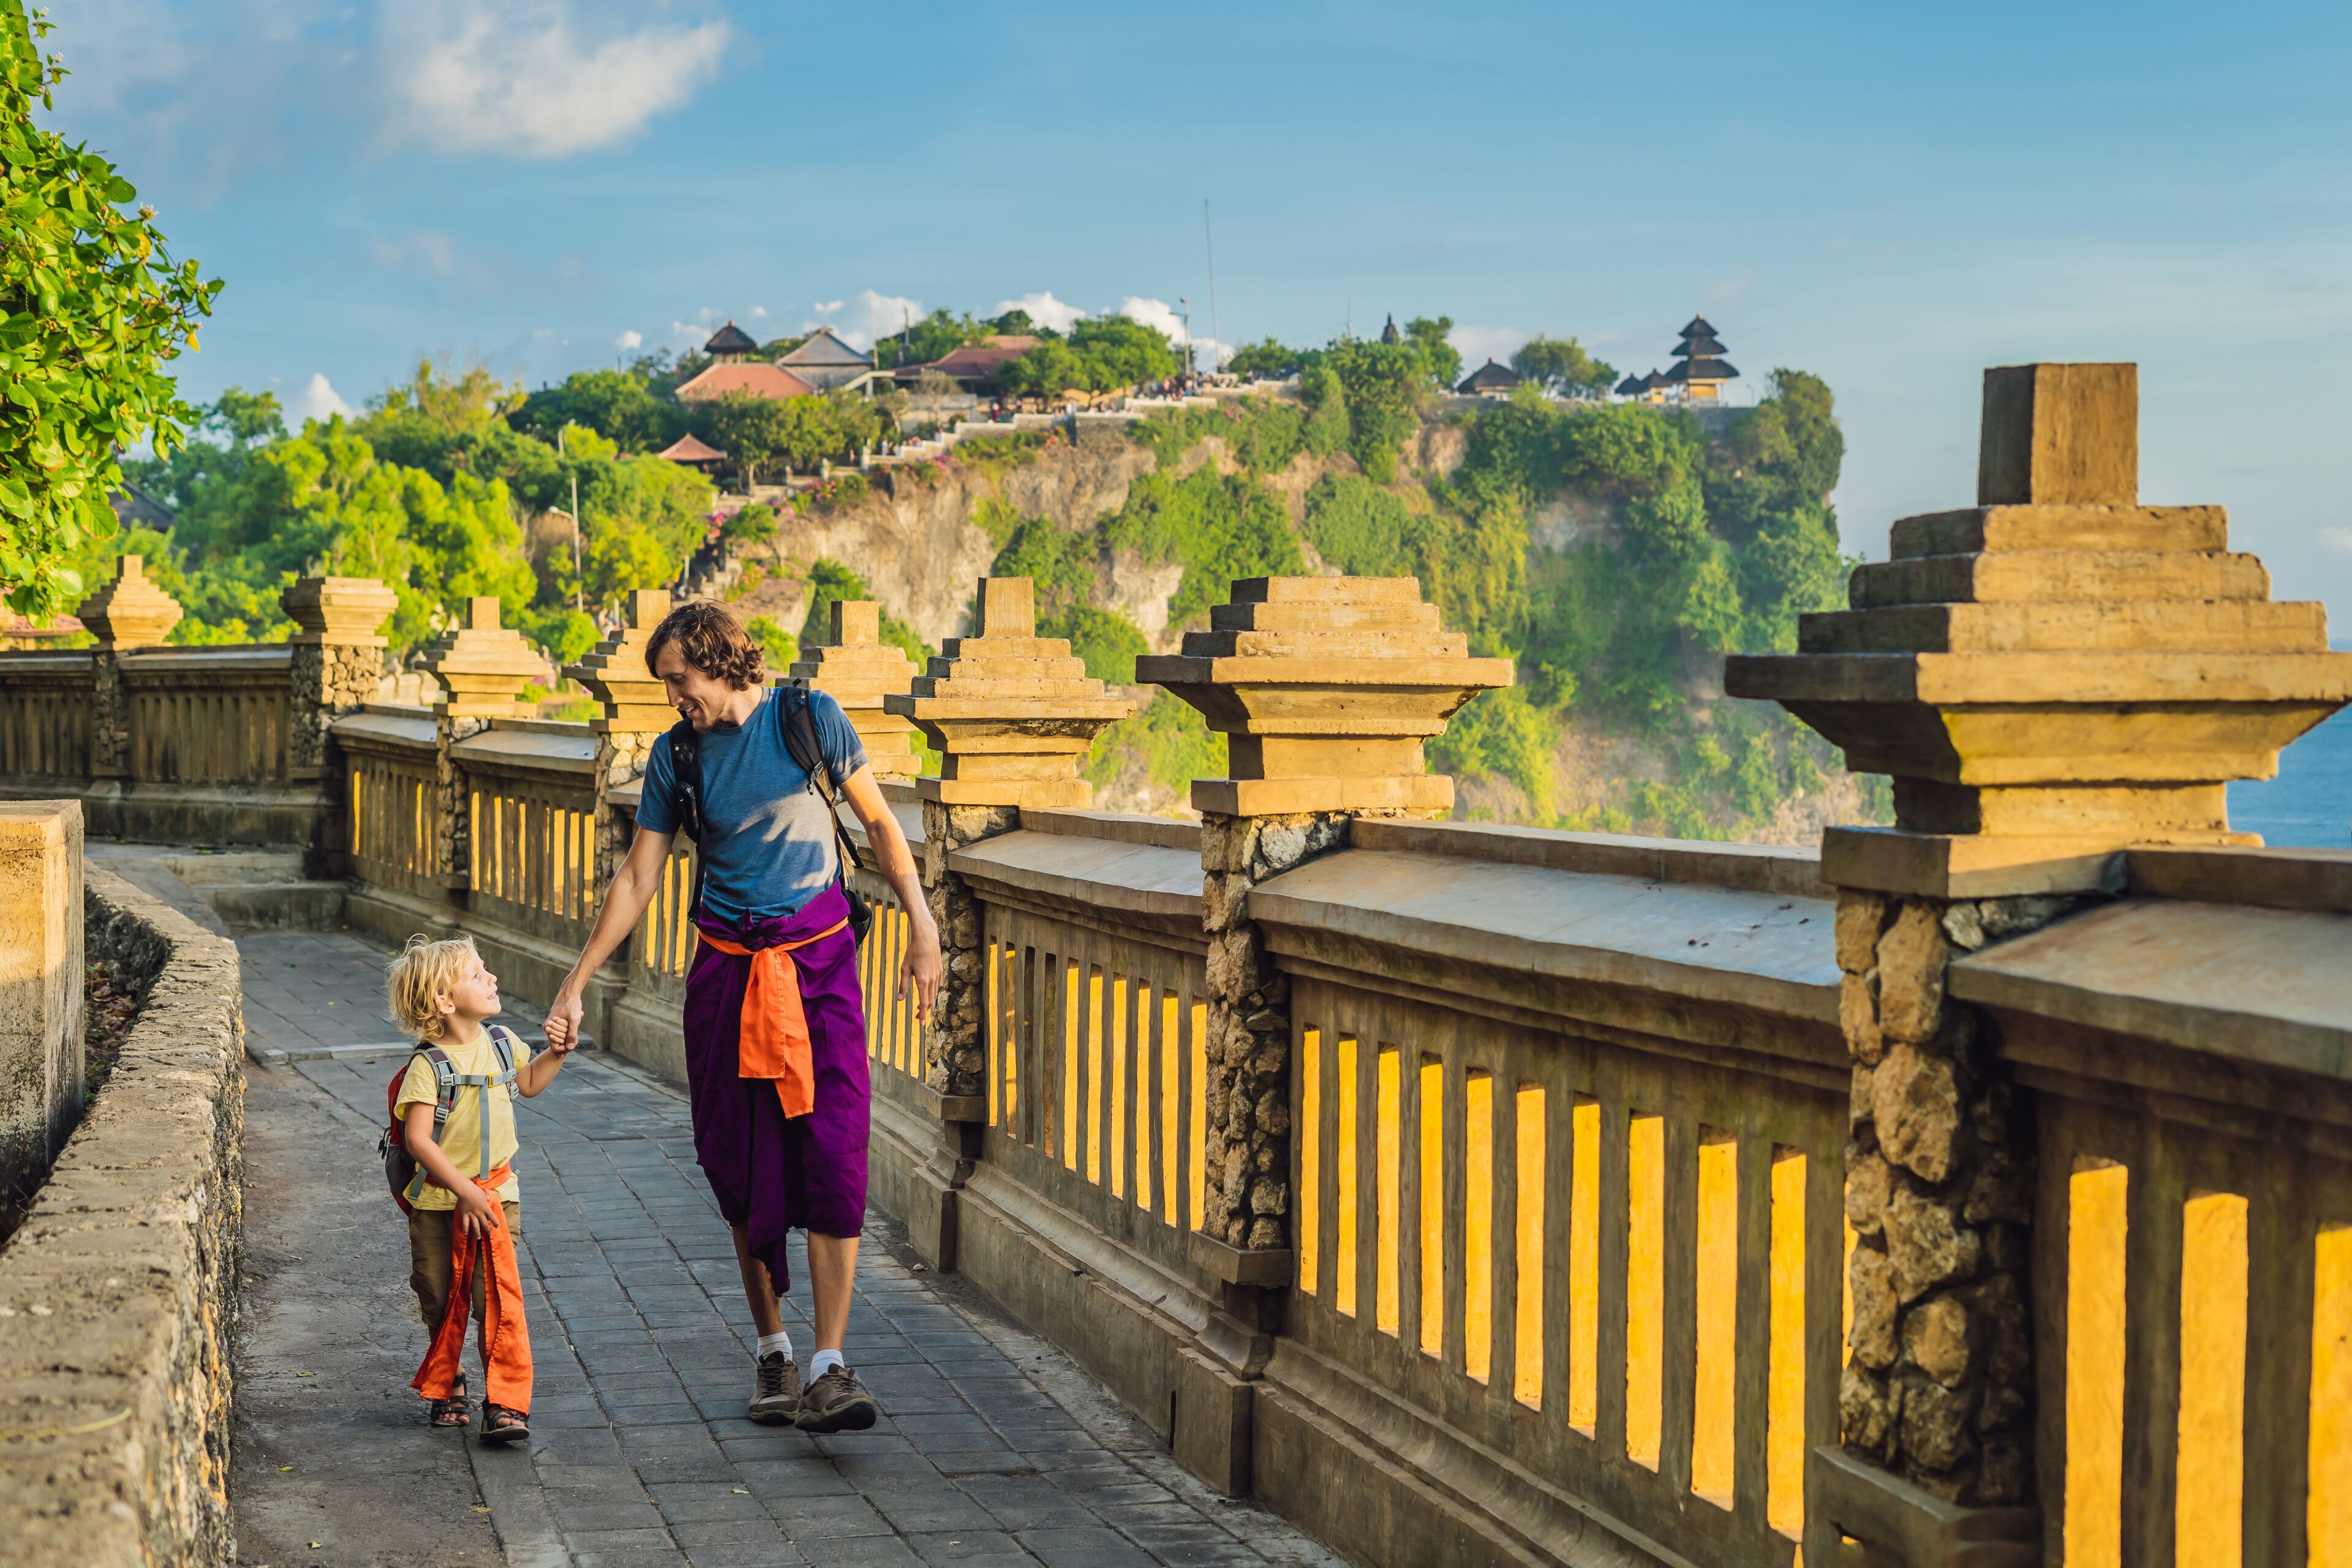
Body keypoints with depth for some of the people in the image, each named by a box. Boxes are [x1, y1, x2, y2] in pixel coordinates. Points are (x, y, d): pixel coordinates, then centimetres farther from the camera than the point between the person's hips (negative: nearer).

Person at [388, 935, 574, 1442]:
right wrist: (464, 1190, -23)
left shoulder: (501, 1043, 2)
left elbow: (528, 1083, 24)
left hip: (494, 1194, 3)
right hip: (437, 1203, -3)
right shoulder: (428, 1065, -16)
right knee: (441, 1302, 11)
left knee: (498, 1297, -9)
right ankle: (444, 1386, 34)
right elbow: (418, 1139, -20)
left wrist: (557, 1053, 6)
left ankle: (507, 1402, -7)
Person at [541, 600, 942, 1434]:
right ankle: (771, 1350, 20)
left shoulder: (809, 717, -3)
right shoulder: (675, 755, 3)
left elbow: (879, 822, 5)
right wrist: (576, 983, 3)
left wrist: (922, 927, -2)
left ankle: (830, 1367, -13)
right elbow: (637, 879, 6)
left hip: (818, 959, -2)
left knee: (832, 1156, -12)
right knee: (743, 1169, 4)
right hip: (727, 972, 2)